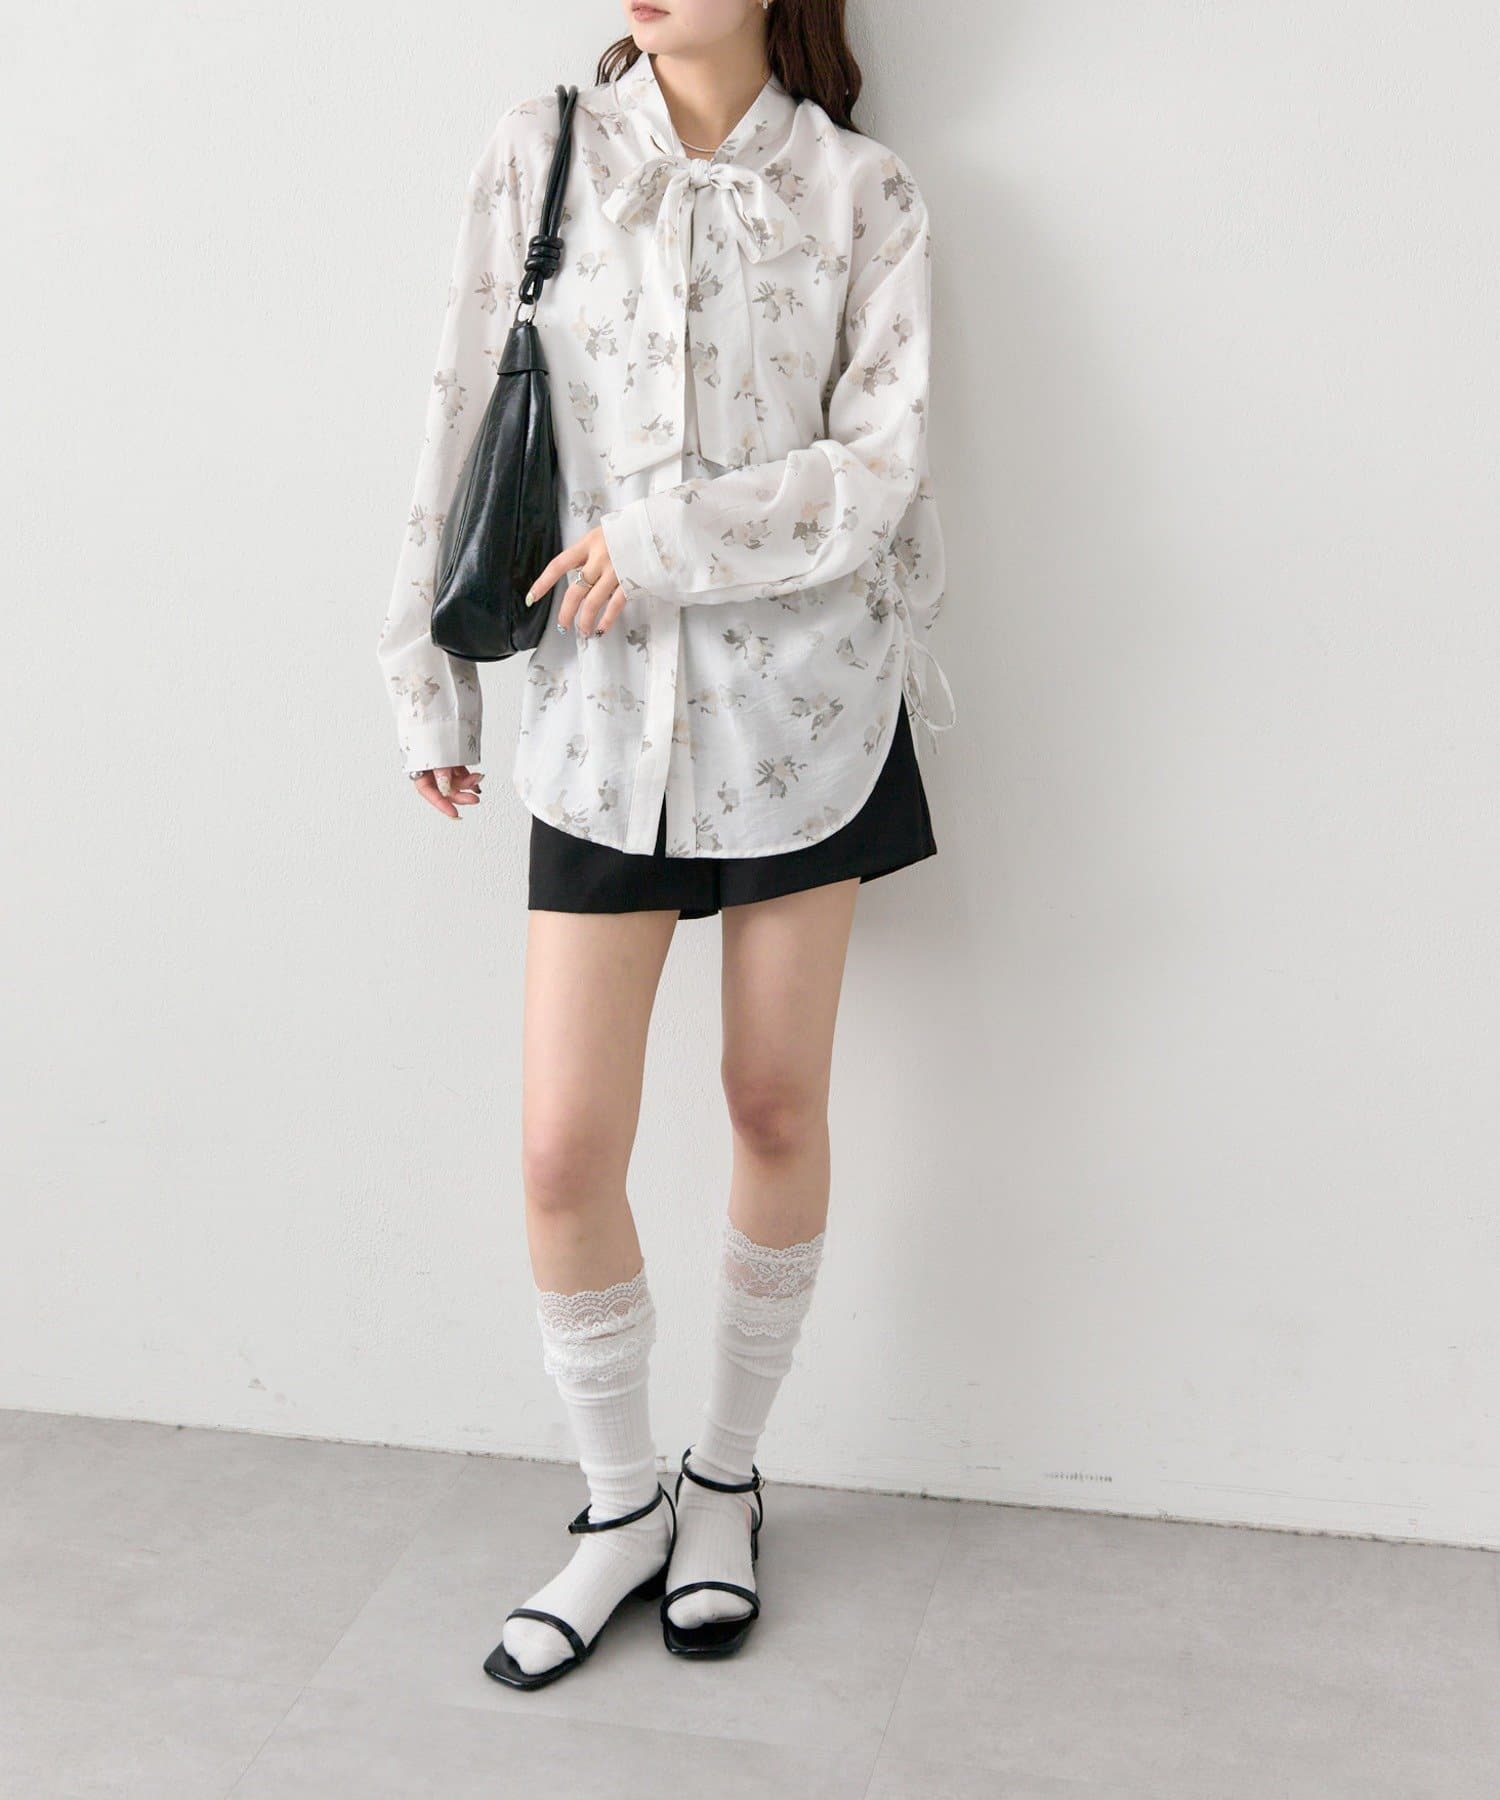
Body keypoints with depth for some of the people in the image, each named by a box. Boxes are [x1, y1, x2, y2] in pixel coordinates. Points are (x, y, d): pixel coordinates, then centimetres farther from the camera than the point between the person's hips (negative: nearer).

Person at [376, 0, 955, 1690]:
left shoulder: (862, 192, 2)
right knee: (564, 1150, -2)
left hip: (803, 704, 0)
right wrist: (431, 681, 4)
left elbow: (879, 467, -5)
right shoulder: (537, 154, 4)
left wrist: (667, 541, -16)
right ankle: (621, 1504, 22)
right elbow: (467, 424, 4)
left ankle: (726, 1477, 30)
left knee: (777, 1109, 8)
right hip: (601, 708, 1)